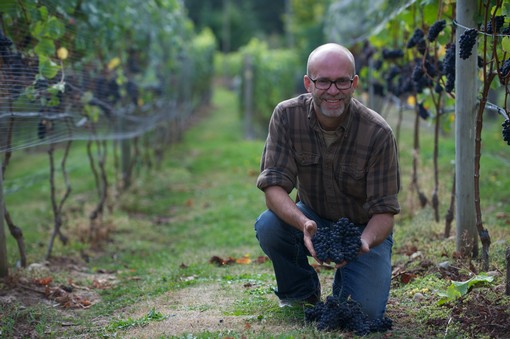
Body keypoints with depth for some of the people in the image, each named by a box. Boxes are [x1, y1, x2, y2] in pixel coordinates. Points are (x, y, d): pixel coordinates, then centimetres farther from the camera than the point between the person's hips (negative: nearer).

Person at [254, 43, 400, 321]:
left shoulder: (378, 133, -23)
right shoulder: (287, 116, -18)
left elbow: (384, 209, -20)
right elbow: (274, 186, -23)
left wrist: (365, 242, -43)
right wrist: (304, 224, -44)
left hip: (364, 228, -2)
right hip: (313, 218, 2)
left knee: (366, 311, -22)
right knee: (268, 225, -30)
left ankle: (345, 280, 17)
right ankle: (301, 293, 1)